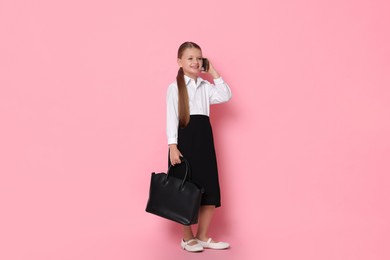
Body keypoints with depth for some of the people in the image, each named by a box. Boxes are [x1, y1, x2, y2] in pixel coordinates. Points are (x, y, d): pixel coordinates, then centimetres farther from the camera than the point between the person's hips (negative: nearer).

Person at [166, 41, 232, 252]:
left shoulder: (206, 86, 13)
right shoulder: (174, 88, -1)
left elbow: (225, 96, -2)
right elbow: (172, 118, -6)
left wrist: (213, 73, 3)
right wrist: (173, 146, -14)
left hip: (204, 139, 5)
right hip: (184, 139, -5)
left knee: (210, 190, 5)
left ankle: (202, 237, 19)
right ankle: (187, 238, 17)